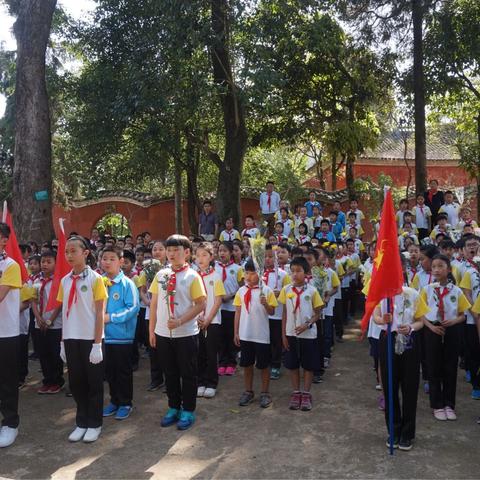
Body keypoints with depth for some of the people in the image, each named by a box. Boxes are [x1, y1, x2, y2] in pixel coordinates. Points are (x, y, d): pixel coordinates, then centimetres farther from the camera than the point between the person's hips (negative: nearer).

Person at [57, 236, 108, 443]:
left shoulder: (95, 279, -8)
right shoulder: (64, 281, 6)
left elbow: (100, 313, -9)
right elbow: (65, 312, 9)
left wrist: (97, 343, -12)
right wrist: (63, 342, 8)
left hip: (90, 339, -4)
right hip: (71, 339, 5)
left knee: (93, 382, 7)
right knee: (76, 381, 12)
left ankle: (94, 424, 21)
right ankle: (81, 422, 27)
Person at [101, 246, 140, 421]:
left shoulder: (127, 283, -12)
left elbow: (134, 307, -16)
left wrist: (111, 317, -18)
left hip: (122, 335, -5)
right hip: (104, 334, 5)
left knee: (123, 371, 8)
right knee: (109, 370, 16)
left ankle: (125, 403, 22)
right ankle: (114, 400, 32)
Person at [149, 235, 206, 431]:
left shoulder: (192, 276, -8)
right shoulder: (161, 275, 5)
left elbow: (201, 305, -10)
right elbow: (154, 303, 9)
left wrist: (180, 321, -19)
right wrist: (151, 329, 7)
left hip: (186, 333, -4)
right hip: (163, 333, 4)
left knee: (188, 374, 7)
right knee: (170, 373, 15)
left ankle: (188, 411, 21)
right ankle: (174, 408, 30)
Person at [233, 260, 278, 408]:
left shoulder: (266, 290, -6)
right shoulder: (241, 291, 3)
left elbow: (271, 312, -4)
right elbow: (237, 312, 6)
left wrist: (265, 304, -25)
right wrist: (236, 333, 5)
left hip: (261, 335, -3)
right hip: (245, 334, 3)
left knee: (263, 365, 7)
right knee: (246, 364, 12)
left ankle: (265, 393, 21)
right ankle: (248, 392, 26)